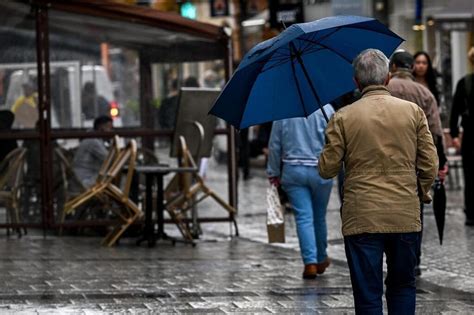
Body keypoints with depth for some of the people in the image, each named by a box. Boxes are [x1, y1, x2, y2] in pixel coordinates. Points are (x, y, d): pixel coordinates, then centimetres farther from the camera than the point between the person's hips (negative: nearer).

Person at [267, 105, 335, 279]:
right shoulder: (325, 108, -8)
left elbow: (274, 145, 4)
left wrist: (273, 171, 13)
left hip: (293, 171, 0)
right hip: (321, 171, 0)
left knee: (303, 217, -1)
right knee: (319, 217, 15)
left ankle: (310, 262, -12)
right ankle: (321, 260, 29)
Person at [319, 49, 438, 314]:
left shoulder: (343, 118, -5)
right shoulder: (413, 111, 0)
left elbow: (327, 169, -4)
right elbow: (430, 165, 0)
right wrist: (422, 193, 19)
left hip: (362, 220, -2)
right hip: (406, 217, 2)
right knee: (403, 286, 17)